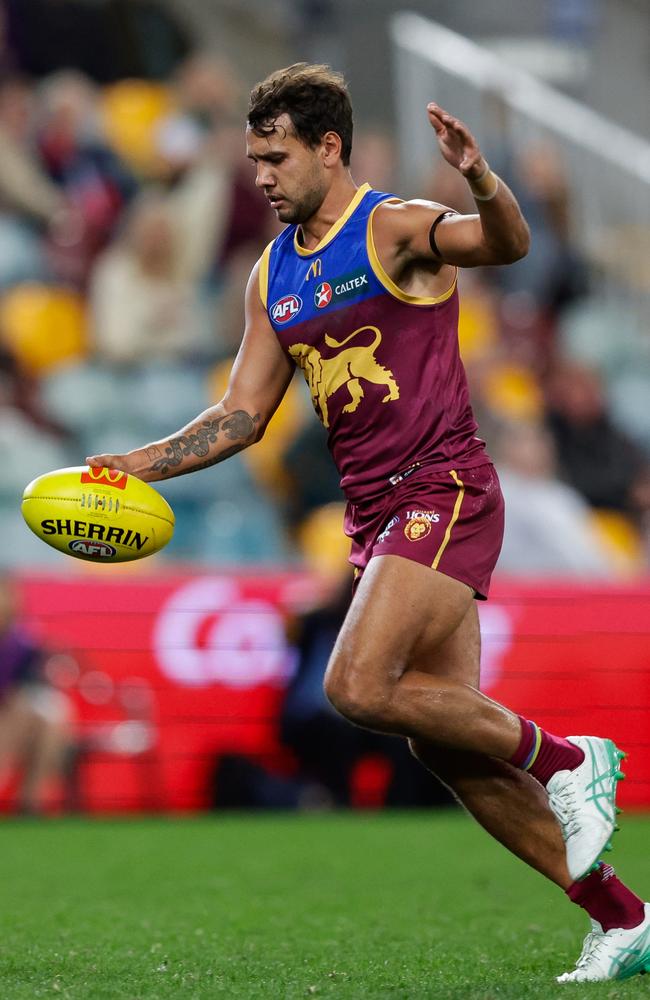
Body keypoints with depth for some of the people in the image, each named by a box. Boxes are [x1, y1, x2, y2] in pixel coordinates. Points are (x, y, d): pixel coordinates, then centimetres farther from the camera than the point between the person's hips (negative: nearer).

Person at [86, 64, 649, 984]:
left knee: (360, 687, -23)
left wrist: (481, 181, -48)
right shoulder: (273, 278, 14)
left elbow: (504, 244, -27)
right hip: (375, 515, 8)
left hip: (444, 491, -8)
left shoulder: (396, 229, -8)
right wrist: (140, 465, 7)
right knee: (445, 744, 4)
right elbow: (242, 417, 18)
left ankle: (564, 760, -4)